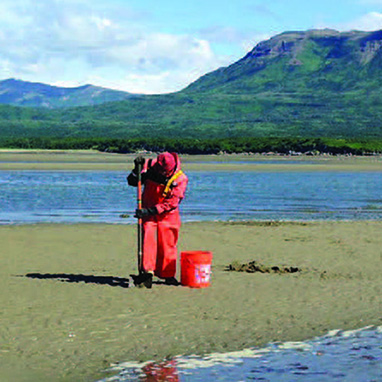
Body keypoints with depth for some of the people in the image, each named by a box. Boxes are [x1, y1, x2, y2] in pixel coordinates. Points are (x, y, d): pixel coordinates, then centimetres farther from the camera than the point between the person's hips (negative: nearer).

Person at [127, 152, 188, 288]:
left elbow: (171, 203, -19)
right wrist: (137, 169, -19)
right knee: (147, 241, -14)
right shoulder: (150, 167, -8)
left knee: (167, 245, 2)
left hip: (167, 216, -1)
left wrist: (150, 211, -26)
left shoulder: (181, 179, -14)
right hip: (148, 214, 1)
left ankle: (168, 275, 15)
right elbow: (132, 182, 2)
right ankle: (147, 271, -17)